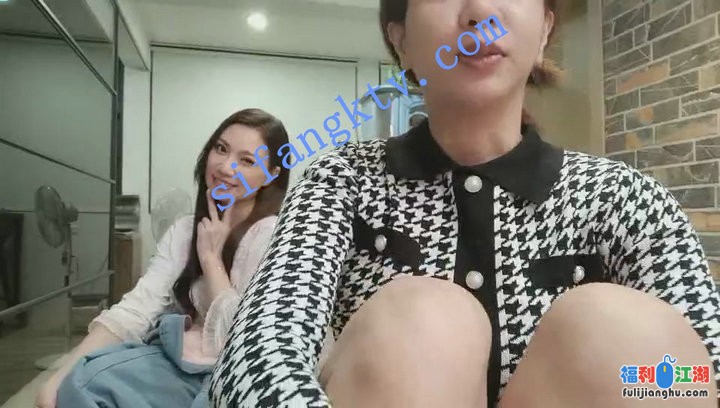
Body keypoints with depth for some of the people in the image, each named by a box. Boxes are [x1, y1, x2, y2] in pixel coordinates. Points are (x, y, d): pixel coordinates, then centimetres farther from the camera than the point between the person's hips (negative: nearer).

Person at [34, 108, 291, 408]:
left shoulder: (273, 236, -15)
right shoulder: (183, 230, 5)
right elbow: (135, 309, -6)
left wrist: (210, 256, -13)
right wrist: (58, 381, -18)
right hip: (178, 359, 4)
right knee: (85, 380, -22)